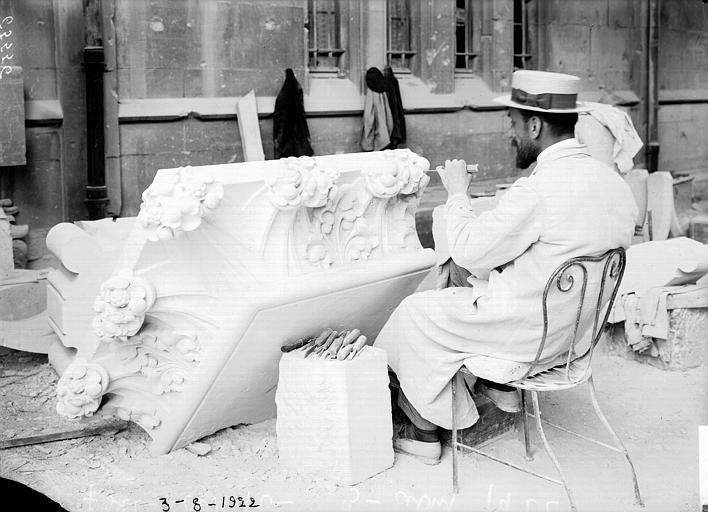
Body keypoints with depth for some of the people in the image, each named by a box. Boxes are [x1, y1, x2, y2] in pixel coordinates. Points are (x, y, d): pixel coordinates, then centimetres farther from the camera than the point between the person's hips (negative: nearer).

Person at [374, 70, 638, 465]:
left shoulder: (539, 189, -28)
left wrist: (458, 192, -4)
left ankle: (425, 432, 21)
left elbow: (469, 251, -18)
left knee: (415, 313, 9)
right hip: (578, 326, 8)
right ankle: (502, 385, 30)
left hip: (531, 334, -8)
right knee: (470, 279, 27)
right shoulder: (614, 182, -1)